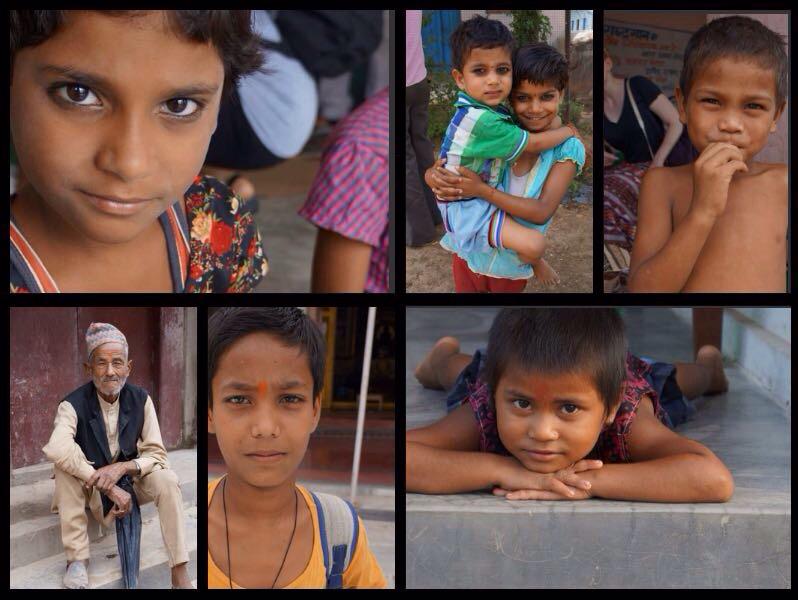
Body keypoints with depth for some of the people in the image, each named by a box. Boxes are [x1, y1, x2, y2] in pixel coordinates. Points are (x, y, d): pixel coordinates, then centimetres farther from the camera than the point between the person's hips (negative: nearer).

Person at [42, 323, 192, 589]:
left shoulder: (141, 400, -11)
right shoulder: (74, 404, -21)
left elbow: (157, 455, -12)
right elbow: (56, 448, -41)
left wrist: (122, 468, -33)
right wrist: (109, 487, -41)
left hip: (129, 479, 2)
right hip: (88, 486, -1)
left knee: (166, 479, -27)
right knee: (64, 466, -31)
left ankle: (180, 574, -24)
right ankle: (77, 558, -24)